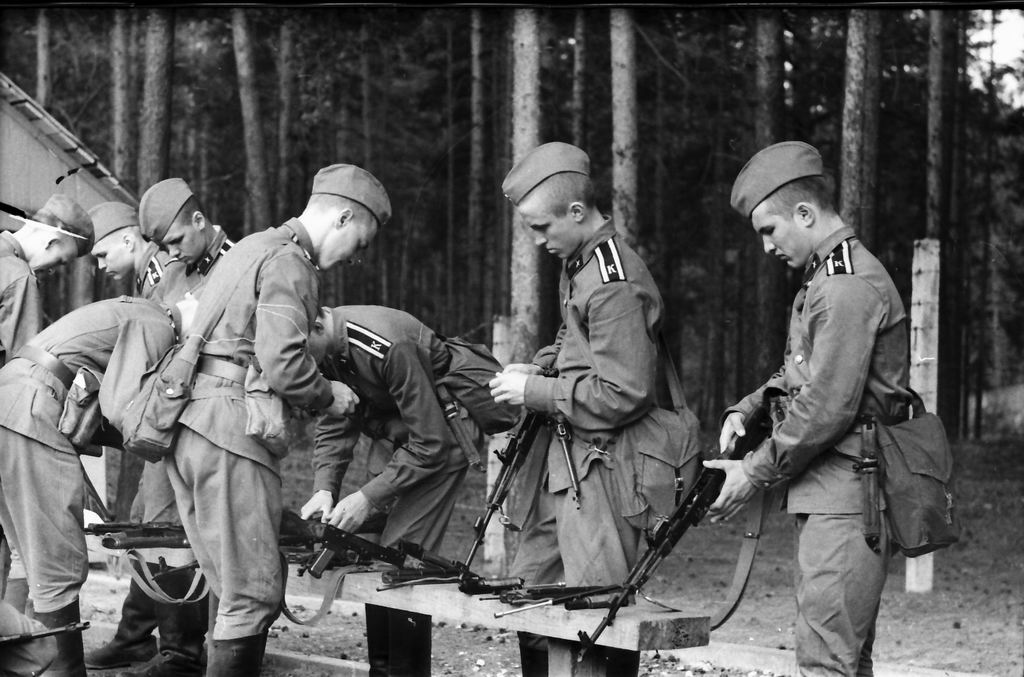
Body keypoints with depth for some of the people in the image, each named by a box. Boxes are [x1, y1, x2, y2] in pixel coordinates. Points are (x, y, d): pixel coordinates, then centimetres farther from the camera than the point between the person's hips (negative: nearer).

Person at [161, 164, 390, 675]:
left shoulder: (252, 247, 24)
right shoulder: (289, 262, -9)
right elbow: (283, 363, -20)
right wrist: (329, 396, -2)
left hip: (189, 426, 10)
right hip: (230, 428, -10)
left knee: (237, 591, 13)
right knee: (254, 596, -8)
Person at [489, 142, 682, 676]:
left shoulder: (615, 284, -20)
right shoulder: (577, 263, 9)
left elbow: (622, 395, -22)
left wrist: (535, 392, -15)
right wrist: (538, 369, 7)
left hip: (603, 466, -10)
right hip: (567, 460, 10)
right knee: (529, 593, 15)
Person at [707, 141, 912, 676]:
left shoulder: (849, 287, -17)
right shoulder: (824, 279, 17)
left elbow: (829, 407, -20)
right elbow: (800, 373, 26)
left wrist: (756, 472, -12)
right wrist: (747, 409, 7)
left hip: (846, 496, -11)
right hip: (827, 493, 11)